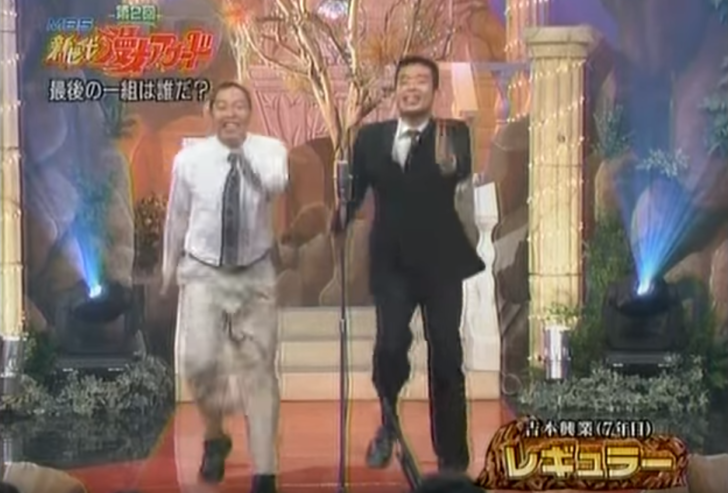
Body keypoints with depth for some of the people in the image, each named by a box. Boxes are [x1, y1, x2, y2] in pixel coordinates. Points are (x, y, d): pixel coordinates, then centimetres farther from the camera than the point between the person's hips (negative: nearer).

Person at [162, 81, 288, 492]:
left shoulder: (269, 149, -10)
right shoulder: (189, 159, -8)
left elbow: (276, 184, -33)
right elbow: (177, 218, 7)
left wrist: (246, 147, -33)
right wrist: (169, 270, 18)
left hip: (255, 275, 0)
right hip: (203, 274, 0)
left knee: (259, 369, 3)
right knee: (199, 362, -14)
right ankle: (215, 437, 17)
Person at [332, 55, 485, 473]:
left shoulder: (454, 133, -3)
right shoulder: (371, 137, 3)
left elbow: (463, 172, -21)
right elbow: (354, 190, 5)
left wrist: (450, 164, -43)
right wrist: (341, 220, -15)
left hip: (440, 261, -1)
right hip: (392, 262, 1)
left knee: (446, 358, 2)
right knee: (391, 345, -16)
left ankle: (453, 459, 15)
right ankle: (388, 421, 15)